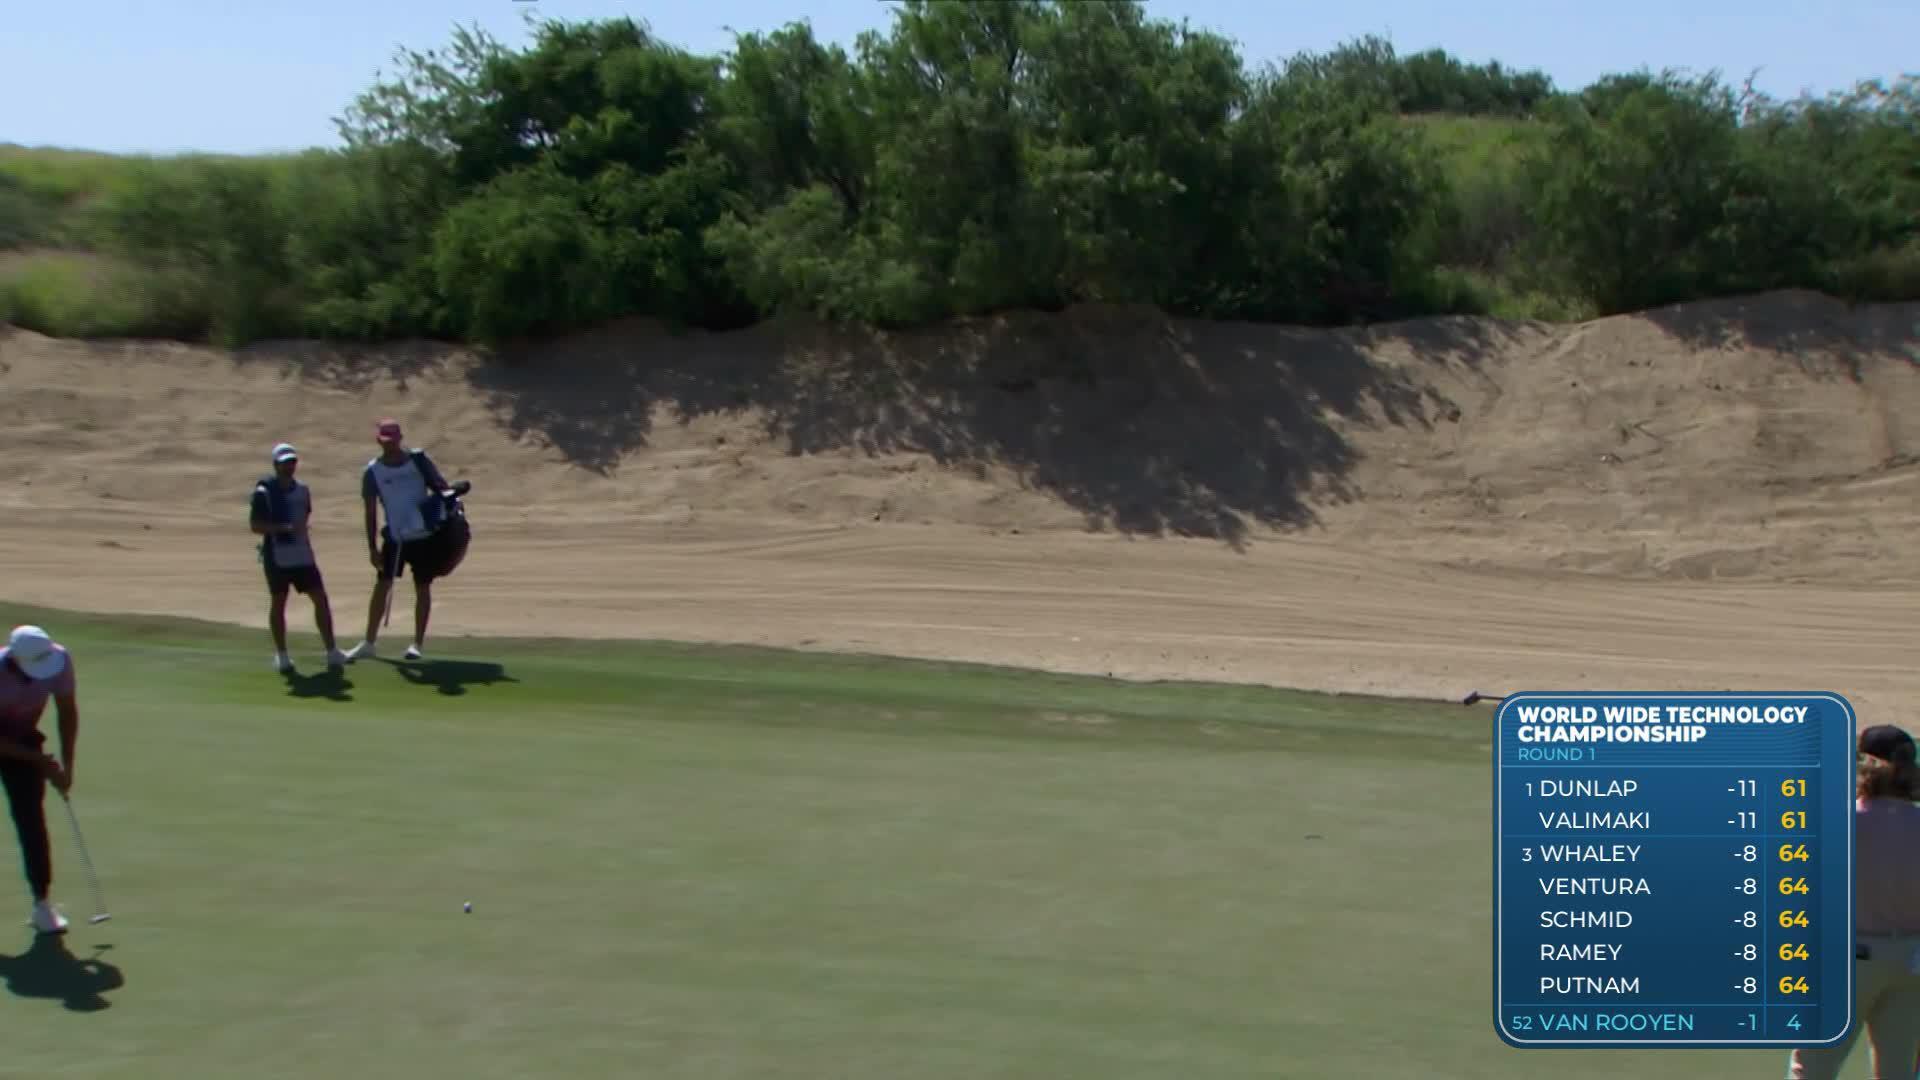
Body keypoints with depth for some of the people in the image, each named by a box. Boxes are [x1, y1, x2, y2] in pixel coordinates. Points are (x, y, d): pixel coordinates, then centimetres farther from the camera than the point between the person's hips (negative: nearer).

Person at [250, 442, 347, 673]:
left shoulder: (302, 490, 9)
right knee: (278, 602, 4)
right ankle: (281, 655, 15)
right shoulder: (264, 492, -7)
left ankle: (332, 652, 4)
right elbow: (256, 526, -12)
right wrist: (285, 528, -21)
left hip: (303, 555, 4)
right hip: (277, 556, -4)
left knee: (321, 599, -1)